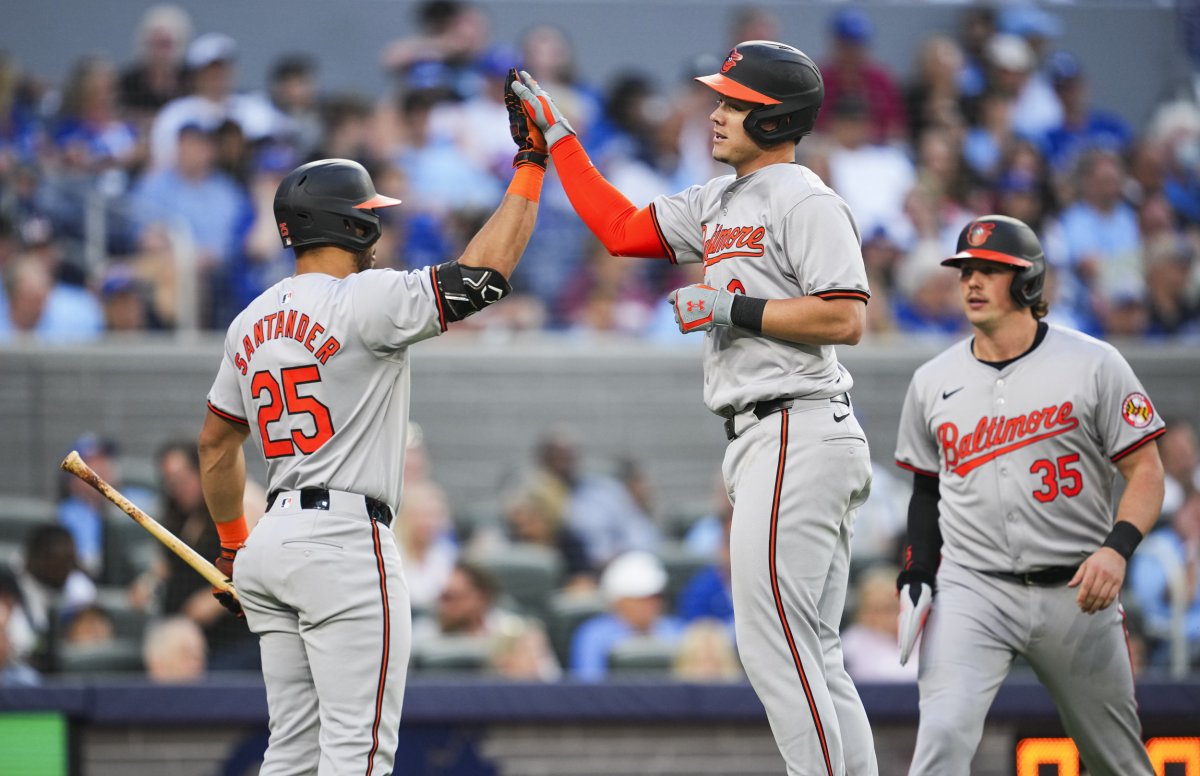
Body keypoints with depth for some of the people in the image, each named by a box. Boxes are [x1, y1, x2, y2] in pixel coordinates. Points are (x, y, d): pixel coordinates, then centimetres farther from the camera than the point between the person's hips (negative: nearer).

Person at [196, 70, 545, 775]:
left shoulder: (253, 320, 14)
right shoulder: (364, 301, -11)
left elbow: (215, 443, 21)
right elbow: (483, 273, -17)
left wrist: (233, 545, 32)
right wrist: (531, 166, -10)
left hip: (272, 543, 9)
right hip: (345, 540, -9)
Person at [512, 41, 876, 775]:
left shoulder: (806, 200, -10)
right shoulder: (719, 203, 18)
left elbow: (844, 318, -19)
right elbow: (622, 228, 26)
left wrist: (733, 308, -15)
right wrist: (557, 136, 25)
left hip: (797, 433, -10)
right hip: (761, 440, 10)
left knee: (773, 643, -13)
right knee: (810, 652, 9)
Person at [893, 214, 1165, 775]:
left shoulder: (1094, 365, -3)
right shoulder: (932, 382, 7)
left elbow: (1146, 471, -4)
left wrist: (1117, 548, -20)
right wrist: (916, 575, 6)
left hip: (1074, 593, -1)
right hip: (970, 588, 1)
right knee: (944, 731, -22)